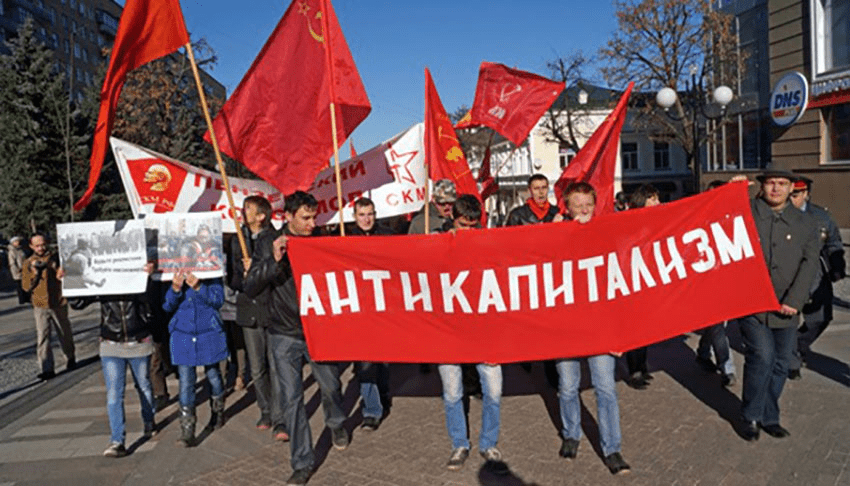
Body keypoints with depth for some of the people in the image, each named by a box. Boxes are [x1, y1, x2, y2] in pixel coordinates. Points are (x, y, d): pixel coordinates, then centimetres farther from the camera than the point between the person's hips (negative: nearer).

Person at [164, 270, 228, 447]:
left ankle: (218, 415, 38)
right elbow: (167, 306, -3)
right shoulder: (170, 273, 0)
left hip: (209, 333, 0)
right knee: (185, 381, -5)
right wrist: (175, 288, -22)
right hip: (182, 334, 1)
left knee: (213, 375, 14)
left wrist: (198, 287, -27)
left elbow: (218, 300, -11)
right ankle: (187, 432, 0)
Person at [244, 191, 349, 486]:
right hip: (285, 335, -1)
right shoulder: (269, 248, -4)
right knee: (291, 398, 2)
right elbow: (250, 290, -14)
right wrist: (274, 261, -26)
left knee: (330, 385, 11)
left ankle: (337, 424, 46)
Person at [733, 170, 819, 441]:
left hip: (785, 308, 4)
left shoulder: (805, 224, 9)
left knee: (780, 363, 10)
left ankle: (769, 417, 28)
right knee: (762, 356, -13)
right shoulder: (745, 212, 1)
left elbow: (809, 264, 1)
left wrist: (793, 301, -10)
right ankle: (751, 417, 6)